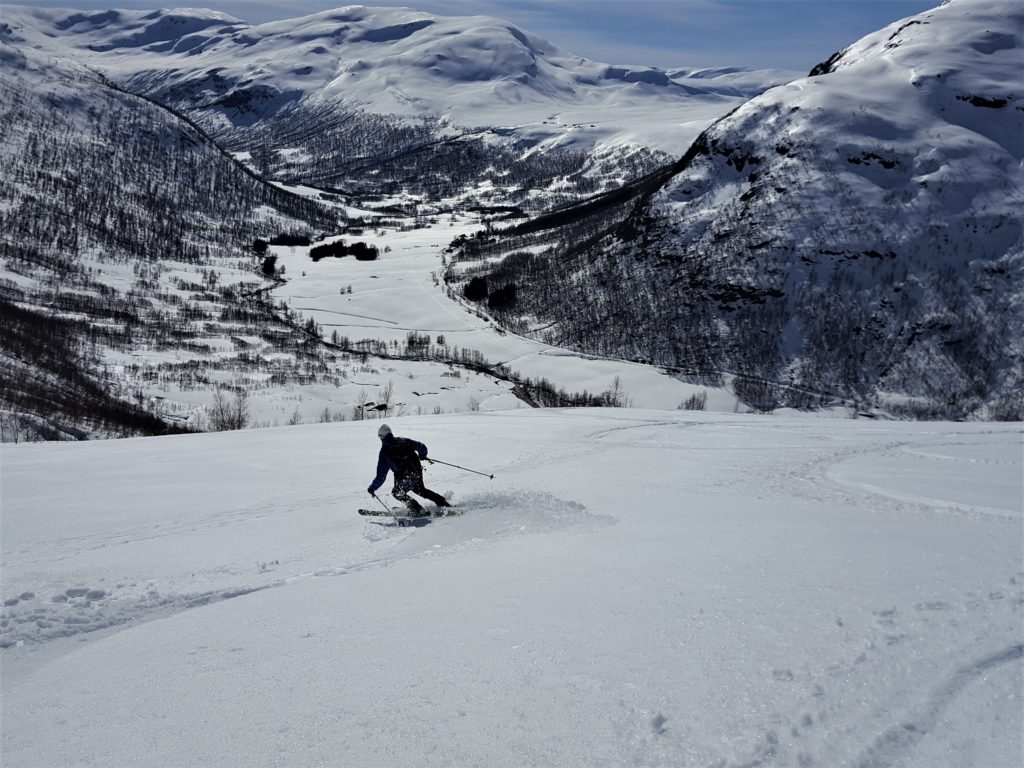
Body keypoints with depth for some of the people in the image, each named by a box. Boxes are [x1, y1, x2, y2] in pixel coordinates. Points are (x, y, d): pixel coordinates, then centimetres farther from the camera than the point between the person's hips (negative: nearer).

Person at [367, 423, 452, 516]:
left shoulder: (384, 451, -5)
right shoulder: (403, 441, 5)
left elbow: (381, 475, -6)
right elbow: (422, 447, 6)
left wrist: (372, 488, 6)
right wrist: (422, 456, 29)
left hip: (404, 479, -6)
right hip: (418, 472, 6)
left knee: (396, 492, 20)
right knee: (420, 490, 31)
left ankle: (417, 510, 6)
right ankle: (443, 502, 27)